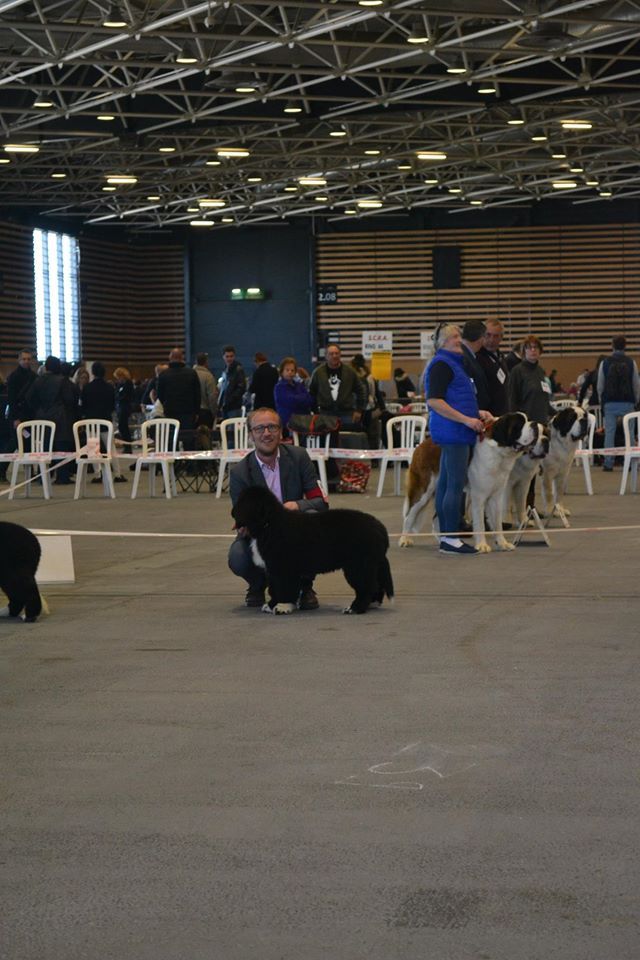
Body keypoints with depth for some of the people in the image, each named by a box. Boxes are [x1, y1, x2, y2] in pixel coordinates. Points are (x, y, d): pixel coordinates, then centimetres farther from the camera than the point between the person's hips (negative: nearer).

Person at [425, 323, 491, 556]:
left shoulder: (455, 363, 20)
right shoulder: (441, 364, -11)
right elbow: (434, 401, -19)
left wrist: (478, 413, 15)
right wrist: (466, 419, -20)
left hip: (457, 432, 10)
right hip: (452, 431, -10)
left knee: (445, 483, 10)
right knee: (456, 484, -10)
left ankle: (445, 535, 13)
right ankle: (450, 538, -10)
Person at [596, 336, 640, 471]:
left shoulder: (605, 362, -1)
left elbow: (600, 385, 3)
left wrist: (602, 400, 16)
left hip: (610, 403, 1)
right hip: (627, 403, -1)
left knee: (609, 433, 3)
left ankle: (608, 463, 1)